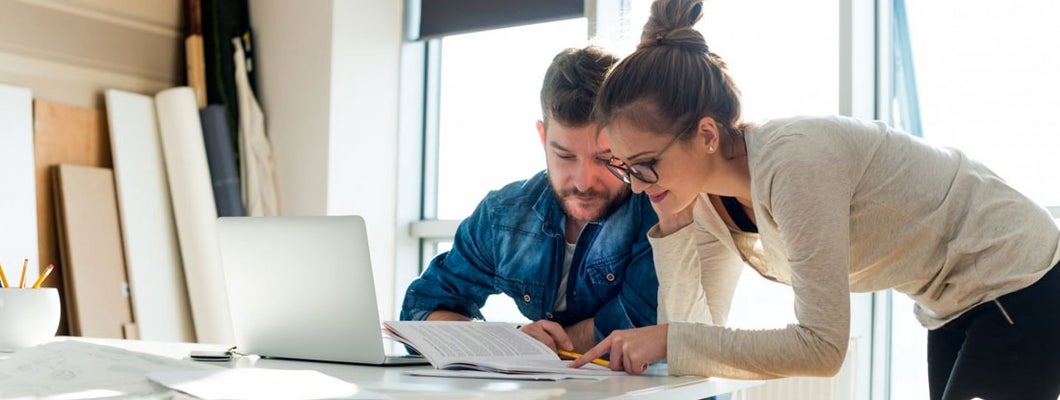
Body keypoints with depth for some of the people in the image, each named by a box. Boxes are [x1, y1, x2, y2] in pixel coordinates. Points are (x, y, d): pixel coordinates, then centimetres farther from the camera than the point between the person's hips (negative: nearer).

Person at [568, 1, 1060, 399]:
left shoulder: (793, 161, -32)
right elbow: (696, 325, -7)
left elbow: (821, 345, -33)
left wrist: (669, 339, -32)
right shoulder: (708, 200, -7)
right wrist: (672, 222, -17)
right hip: (953, 308, 8)